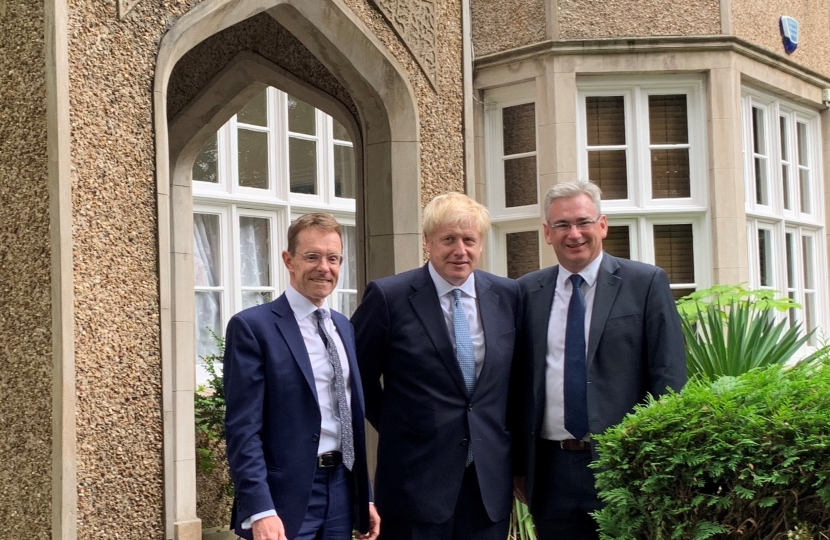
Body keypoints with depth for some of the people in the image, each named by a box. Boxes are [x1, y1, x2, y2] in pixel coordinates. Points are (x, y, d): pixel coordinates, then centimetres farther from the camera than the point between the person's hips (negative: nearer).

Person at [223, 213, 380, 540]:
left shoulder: (344, 327, 13)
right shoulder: (253, 327, -8)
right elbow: (243, 429, -14)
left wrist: (365, 497, 14)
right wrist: (260, 510, -21)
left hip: (342, 493, 6)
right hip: (286, 499, -6)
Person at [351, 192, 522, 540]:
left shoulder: (507, 296, 4)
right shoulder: (389, 297, -7)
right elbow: (357, 375, 3)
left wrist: (515, 457, 12)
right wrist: (396, 429, 3)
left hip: (490, 481, 3)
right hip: (415, 478, -3)